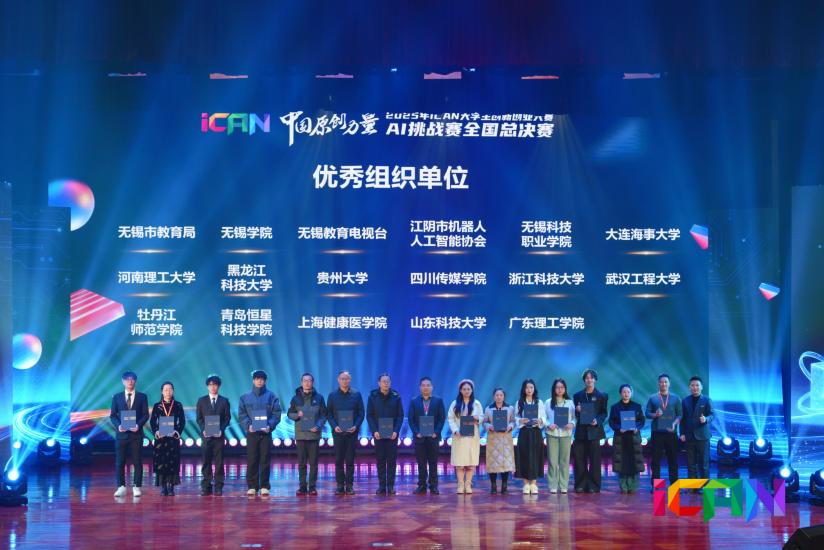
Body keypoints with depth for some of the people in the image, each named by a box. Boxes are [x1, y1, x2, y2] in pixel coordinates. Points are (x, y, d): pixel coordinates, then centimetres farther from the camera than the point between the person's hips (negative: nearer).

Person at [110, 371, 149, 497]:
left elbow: (145, 414, 3)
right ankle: (121, 487, 6)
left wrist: (138, 425, -14)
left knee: (137, 461, 0)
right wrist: (118, 425, -11)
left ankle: (137, 487, 6)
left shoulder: (142, 397, 7)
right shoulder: (116, 397, 9)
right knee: (119, 461, 0)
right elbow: (112, 415, 7)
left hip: (136, 433, -1)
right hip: (121, 433, 1)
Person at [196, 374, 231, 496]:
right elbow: (199, 418, 8)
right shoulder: (201, 401, 9)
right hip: (206, 435, 0)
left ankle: (218, 487, 3)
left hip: (219, 435, 0)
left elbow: (227, 418, 5)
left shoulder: (224, 401, 7)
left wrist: (221, 430, -9)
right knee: (206, 461, 0)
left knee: (219, 461, -1)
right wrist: (203, 430, -7)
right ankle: (206, 486, 4)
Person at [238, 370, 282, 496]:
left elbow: (277, 413, 1)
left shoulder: (271, 396, 6)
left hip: (266, 432, 0)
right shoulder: (245, 397, 9)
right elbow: (241, 414, 4)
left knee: (265, 460, 0)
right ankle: (252, 486, 6)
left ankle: (264, 486, 5)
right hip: (251, 432, 1)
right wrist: (248, 425, -12)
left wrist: (270, 425, -13)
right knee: (251, 460, 0)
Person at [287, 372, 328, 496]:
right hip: (300, 434, 1)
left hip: (314, 434, -1)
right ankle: (302, 487, 9)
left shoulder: (319, 398, 4)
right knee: (301, 463, 4)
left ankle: (312, 487, 7)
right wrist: (297, 415, -10)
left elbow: (323, 415, 4)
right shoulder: (296, 398, 6)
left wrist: (318, 426, -13)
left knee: (313, 463, 1)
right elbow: (289, 414, 11)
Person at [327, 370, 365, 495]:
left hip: (352, 432, 0)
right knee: (338, 460, 1)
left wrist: (356, 426, -11)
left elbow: (361, 413, 4)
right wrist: (334, 426, -11)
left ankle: (349, 485, 6)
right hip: (338, 432, 0)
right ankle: (340, 485, 6)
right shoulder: (332, 395, 6)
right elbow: (328, 414, 4)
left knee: (350, 460, 1)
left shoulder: (356, 395, 5)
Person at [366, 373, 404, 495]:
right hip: (378, 434, 0)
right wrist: (374, 431, -10)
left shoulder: (396, 397, 2)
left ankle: (390, 486, 6)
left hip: (392, 434, 0)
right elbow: (369, 415, 1)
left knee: (392, 460, 1)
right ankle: (381, 486, 7)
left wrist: (396, 431, -10)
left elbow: (400, 415, 1)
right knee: (380, 460, 3)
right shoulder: (373, 397, 2)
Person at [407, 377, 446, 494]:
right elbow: (410, 419, 3)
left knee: (433, 463, 3)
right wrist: (416, 433, -9)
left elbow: (442, 418, 1)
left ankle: (433, 486, 7)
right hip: (419, 437, 1)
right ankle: (421, 486, 8)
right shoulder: (414, 402, 7)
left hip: (433, 436, -1)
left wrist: (436, 432, -9)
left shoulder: (438, 401, 5)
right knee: (421, 463, 3)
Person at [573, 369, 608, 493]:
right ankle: (580, 485, 6)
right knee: (579, 458, -1)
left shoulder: (601, 396, 6)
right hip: (581, 430, 2)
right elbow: (574, 414, 12)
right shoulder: (578, 395, 12)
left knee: (594, 459, -2)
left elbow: (604, 413, 4)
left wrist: (597, 421, -14)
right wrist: (577, 410, -10)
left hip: (594, 430, -2)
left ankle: (593, 486, 4)